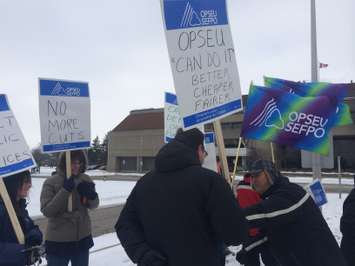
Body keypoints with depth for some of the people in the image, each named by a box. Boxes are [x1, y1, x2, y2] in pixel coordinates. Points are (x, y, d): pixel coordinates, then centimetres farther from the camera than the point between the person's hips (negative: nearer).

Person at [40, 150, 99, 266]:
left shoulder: (85, 180, -2)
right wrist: (65, 190, -25)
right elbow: (46, 211, -18)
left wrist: (92, 195, -15)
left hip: (82, 239, 4)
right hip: (58, 242, -4)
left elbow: (93, 205, 8)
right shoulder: (51, 182, -12)